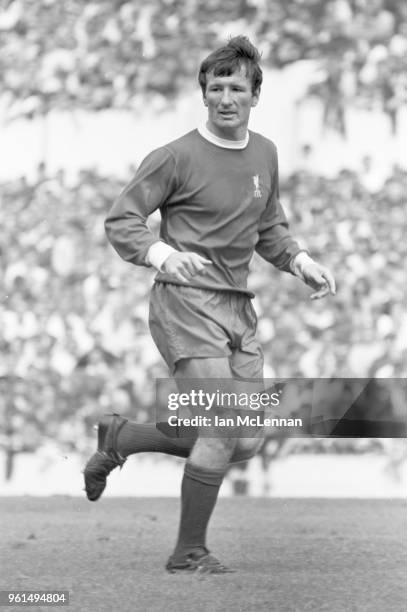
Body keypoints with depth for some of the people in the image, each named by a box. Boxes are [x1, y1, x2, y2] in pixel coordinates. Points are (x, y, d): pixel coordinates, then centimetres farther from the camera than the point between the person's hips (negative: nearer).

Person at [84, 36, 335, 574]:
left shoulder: (264, 154, 12)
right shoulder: (177, 157, -8)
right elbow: (120, 222, -7)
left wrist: (300, 262, 7)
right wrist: (162, 254, -25)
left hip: (238, 307, 7)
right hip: (187, 302, -7)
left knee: (246, 441, 4)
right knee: (224, 433, -14)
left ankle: (119, 438, 23)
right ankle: (190, 554, 2)